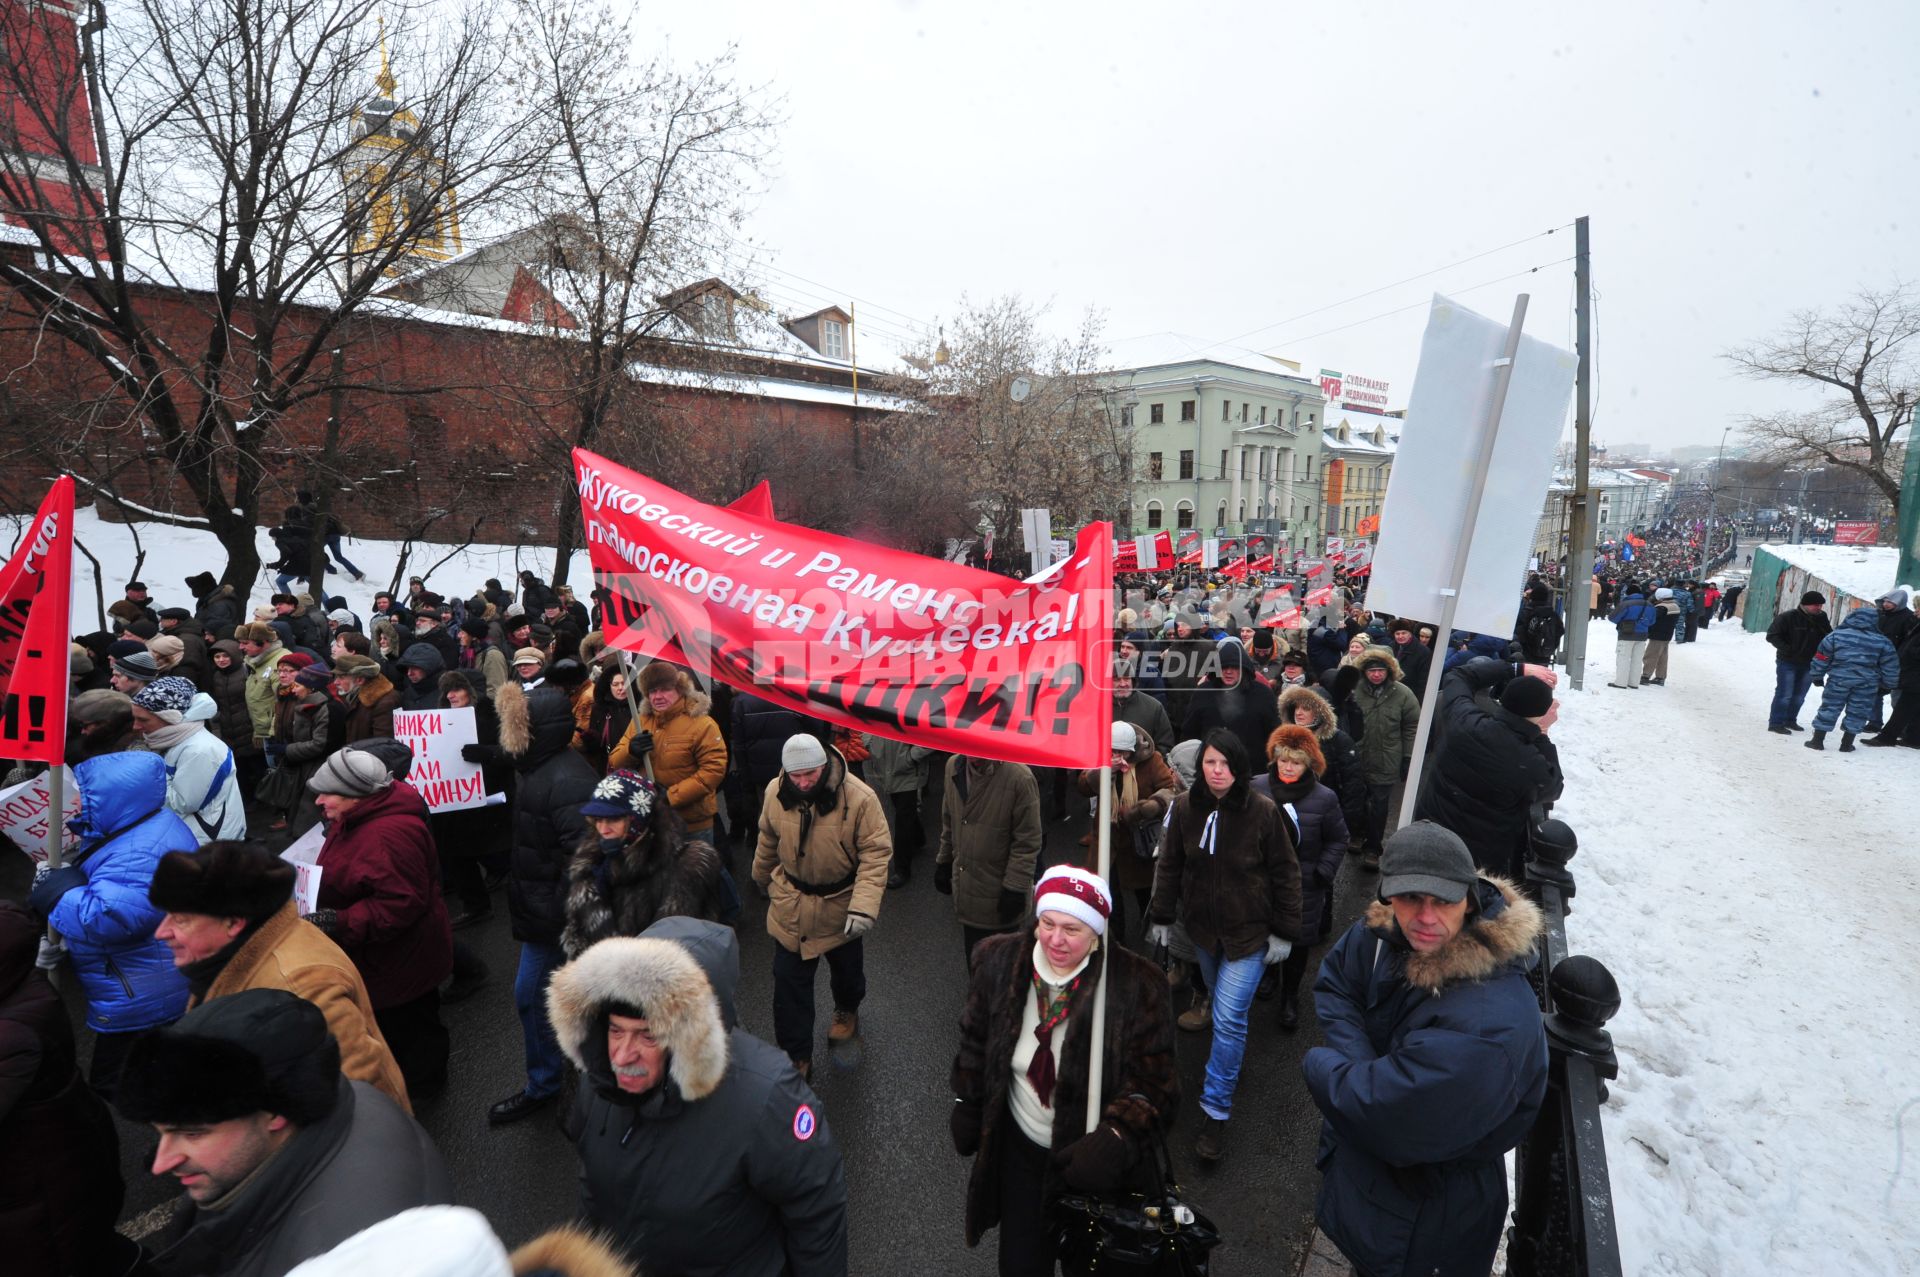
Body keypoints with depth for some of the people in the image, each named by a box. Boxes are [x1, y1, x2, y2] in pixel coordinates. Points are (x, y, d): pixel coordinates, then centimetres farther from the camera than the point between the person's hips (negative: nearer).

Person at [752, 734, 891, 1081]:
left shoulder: (859, 798, -28)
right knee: (789, 982, 5)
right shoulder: (775, 792, -15)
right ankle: (795, 1058, 23)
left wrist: (863, 906, -33)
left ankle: (847, 1012, 55)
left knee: (846, 970, 22)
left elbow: (876, 854, -24)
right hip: (790, 905, 2)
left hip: (841, 904, -1)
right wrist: (763, 880, 20)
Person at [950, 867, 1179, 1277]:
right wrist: (966, 1105, 9)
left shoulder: (1137, 985, -25)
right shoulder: (1000, 961, -14)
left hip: (1096, 1158, -2)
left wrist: (1115, 1138, -33)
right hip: (1020, 1147, 2)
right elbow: (975, 1040, 2)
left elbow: (1154, 1081, -20)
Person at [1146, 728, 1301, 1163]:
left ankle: (1215, 1111, 8)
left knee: (1229, 1019, -5)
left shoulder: (1263, 811, -18)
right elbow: (1169, 865, 1)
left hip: (1250, 931, -4)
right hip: (1202, 927, 4)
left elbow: (1285, 874, -9)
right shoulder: (1185, 807, -10)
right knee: (1221, 1001, 24)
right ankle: (1233, 1045, 54)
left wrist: (1283, 932, -6)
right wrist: (1162, 916, 4)